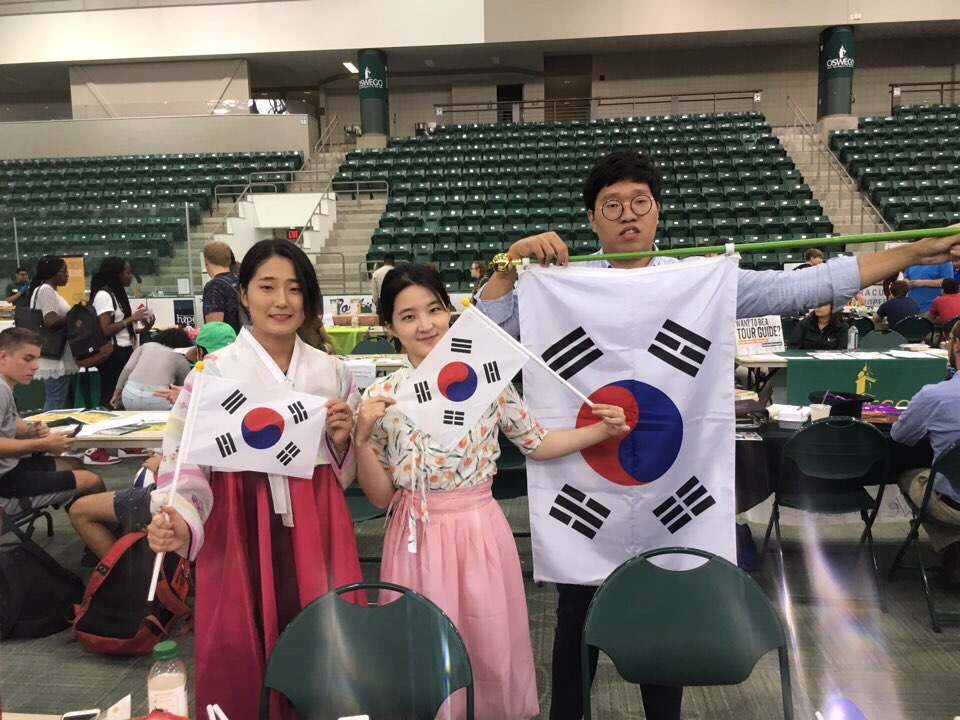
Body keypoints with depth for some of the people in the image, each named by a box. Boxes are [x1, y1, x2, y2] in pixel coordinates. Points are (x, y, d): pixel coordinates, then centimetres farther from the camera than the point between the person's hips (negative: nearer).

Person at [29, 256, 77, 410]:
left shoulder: (48, 290, 18)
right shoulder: (46, 290, -13)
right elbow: (51, 321, -24)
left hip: (55, 357, 11)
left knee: (51, 401, 13)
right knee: (56, 404, -9)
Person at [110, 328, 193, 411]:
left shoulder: (147, 345, 22)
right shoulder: (182, 360, 14)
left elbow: (128, 368, 12)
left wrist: (116, 393, 14)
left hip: (130, 394, 4)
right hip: (158, 398, -4)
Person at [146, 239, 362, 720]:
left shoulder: (332, 372, 5)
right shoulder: (214, 372, -5)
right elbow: (184, 460, -10)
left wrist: (341, 441, -7)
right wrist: (179, 523, -27)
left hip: (316, 529, 3)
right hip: (240, 529, -2)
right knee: (243, 657, 6)